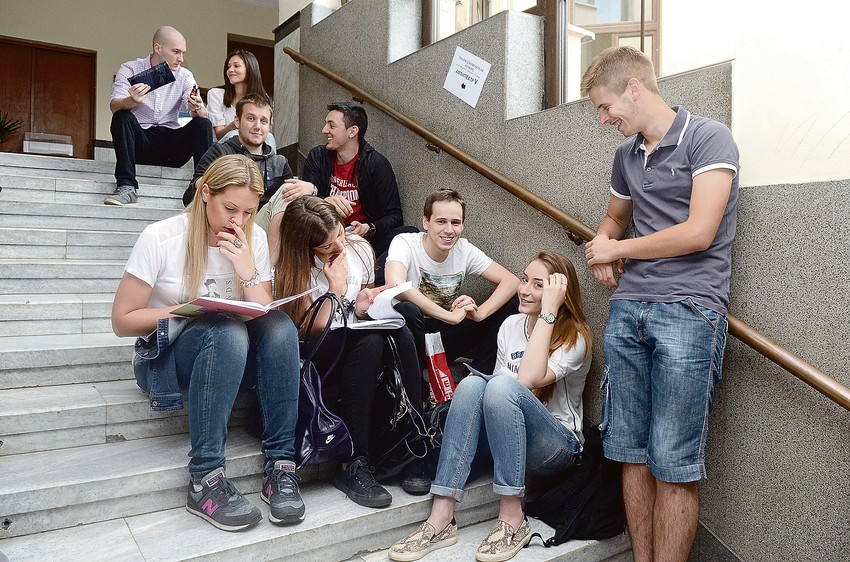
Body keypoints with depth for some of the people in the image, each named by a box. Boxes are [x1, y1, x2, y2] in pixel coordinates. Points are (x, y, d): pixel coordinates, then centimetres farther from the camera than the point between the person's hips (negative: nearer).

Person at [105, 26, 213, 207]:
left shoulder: (184, 76, 7)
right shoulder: (129, 69, 0)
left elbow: (203, 114, -6)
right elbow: (114, 106, -16)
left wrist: (197, 109, -31)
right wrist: (132, 100, -39)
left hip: (171, 144, 2)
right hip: (139, 143, -1)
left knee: (203, 124, -20)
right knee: (122, 117, -28)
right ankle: (127, 188, -33)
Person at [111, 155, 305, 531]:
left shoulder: (253, 239, -1)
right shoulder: (161, 239, -12)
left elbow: (267, 316, -6)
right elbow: (122, 321, -8)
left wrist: (246, 268, -20)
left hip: (235, 360, 4)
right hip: (168, 359, -3)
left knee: (281, 327, -29)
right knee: (226, 331, -37)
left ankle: (280, 466, -26)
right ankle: (205, 479, -30)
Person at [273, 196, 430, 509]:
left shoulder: (360, 249, 2)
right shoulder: (293, 271, -11)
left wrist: (365, 302, -6)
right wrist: (336, 287, -18)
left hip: (357, 349, 4)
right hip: (317, 359, -4)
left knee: (400, 332, -30)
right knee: (369, 340, -36)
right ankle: (353, 464, -32)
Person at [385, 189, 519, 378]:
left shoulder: (464, 249, -4)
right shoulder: (405, 243, -17)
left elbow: (511, 281, -7)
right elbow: (395, 285, -38)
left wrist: (480, 312, -26)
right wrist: (450, 316, -36)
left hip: (446, 335, 4)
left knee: (510, 304, -8)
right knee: (406, 310, -39)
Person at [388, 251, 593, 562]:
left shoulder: (576, 337, -10)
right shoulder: (511, 325, 7)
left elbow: (528, 380, -28)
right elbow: (500, 385, 6)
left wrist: (548, 311, -26)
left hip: (557, 446, -5)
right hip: (506, 438, 5)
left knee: (502, 385, -32)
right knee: (471, 384, -26)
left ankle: (512, 520, -25)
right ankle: (441, 519, -30)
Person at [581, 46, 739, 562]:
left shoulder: (708, 138, -3)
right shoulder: (626, 155, 18)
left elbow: (698, 233, -13)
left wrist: (618, 248, -1)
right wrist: (602, 243, 10)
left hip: (689, 311, -6)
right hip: (628, 310, 7)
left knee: (674, 465, -5)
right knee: (632, 453, 9)